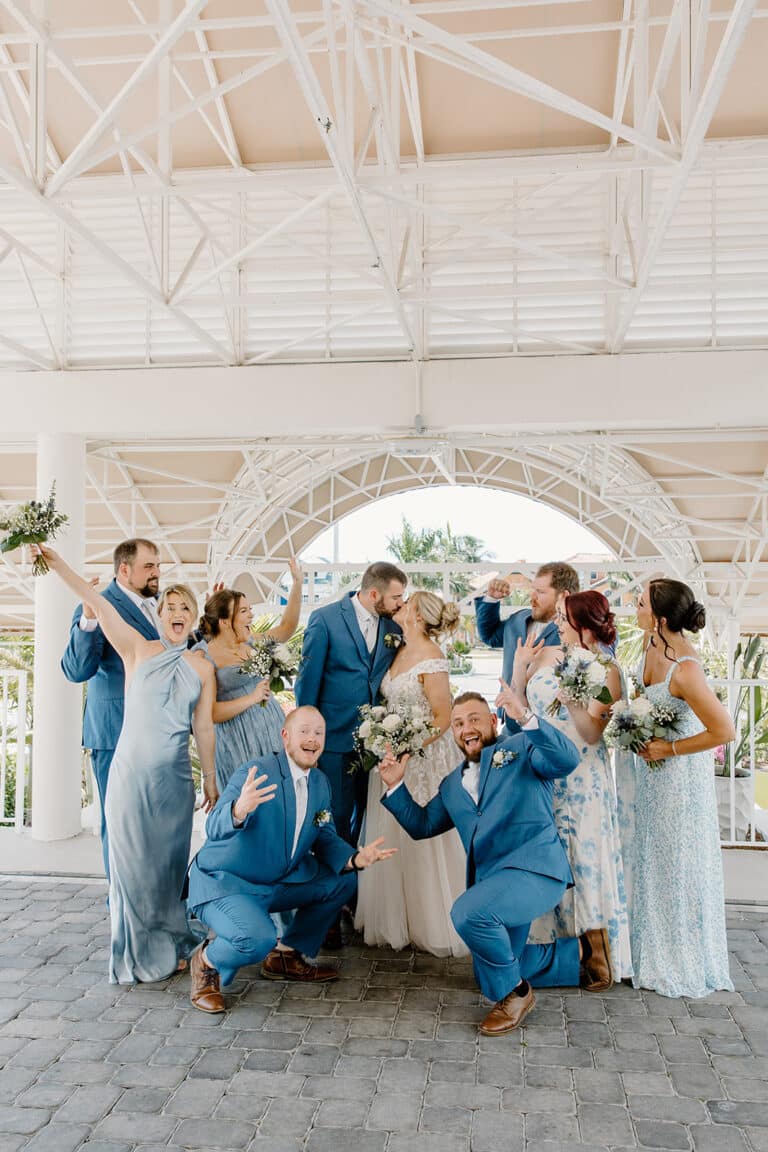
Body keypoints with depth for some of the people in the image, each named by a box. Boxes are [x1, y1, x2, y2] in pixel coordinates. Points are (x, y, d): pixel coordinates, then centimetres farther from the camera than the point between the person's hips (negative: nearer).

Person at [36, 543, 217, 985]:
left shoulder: (202, 667, 4)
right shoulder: (139, 650, -2)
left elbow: (204, 727, 8)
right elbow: (101, 605, -13)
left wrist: (210, 778, 10)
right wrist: (59, 565, -22)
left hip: (175, 778, 2)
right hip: (131, 773, -2)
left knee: (169, 861, 11)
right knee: (134, 861, 6)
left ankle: (170, 946, 29)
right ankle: (142, 953, 22)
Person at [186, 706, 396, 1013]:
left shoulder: (321, 783, 2)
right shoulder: (256, 772, -23)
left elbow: (325, 838, 6)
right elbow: (214, 828, -33)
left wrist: (355, 859, -14)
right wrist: (239, 810, -56)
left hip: (278, 882, 8)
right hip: (223, 883, -8)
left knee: (344, 880, 4)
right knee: (257, 939, -33)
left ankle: (286, 955, 16)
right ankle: (207, 962, 1)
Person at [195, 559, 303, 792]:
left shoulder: (251, 644, 11)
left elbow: (287, 626, 18)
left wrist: (297, 583, 11)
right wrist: (252, 698, -18)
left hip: (273, 732, 6)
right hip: (237, 743, -6)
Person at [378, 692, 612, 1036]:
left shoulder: (520, 748, 3)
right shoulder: (452, 785, 21)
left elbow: (567, 760, -16)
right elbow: (420, 824, 24)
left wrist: (526, 718, -29)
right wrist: (395, 786, 11)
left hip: (534, 868, -8)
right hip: (493, 879, 9)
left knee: (467, 912, -33)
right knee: (493, 975, 15)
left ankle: (515, 993, -7)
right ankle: (580, 950, 29)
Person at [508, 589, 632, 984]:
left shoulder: (606, 670, -8)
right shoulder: (545, 655, 6)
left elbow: (593, 733, -14)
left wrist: (572, 700, -28)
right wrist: (520, 666, -3)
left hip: (582, 780, -5)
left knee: (584, 858, 2)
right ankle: (541, 939, 27)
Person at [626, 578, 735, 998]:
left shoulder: (684, 670, -32)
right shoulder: (653, 642, -8)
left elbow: (724, 731, -28)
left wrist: (669, 749, -20)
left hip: (679, 771, -8)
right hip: (652, 763, 8)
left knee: (678, 864, 7)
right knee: (649, 857, 19)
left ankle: (685, 964, 28)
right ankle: (653, 950, 38)